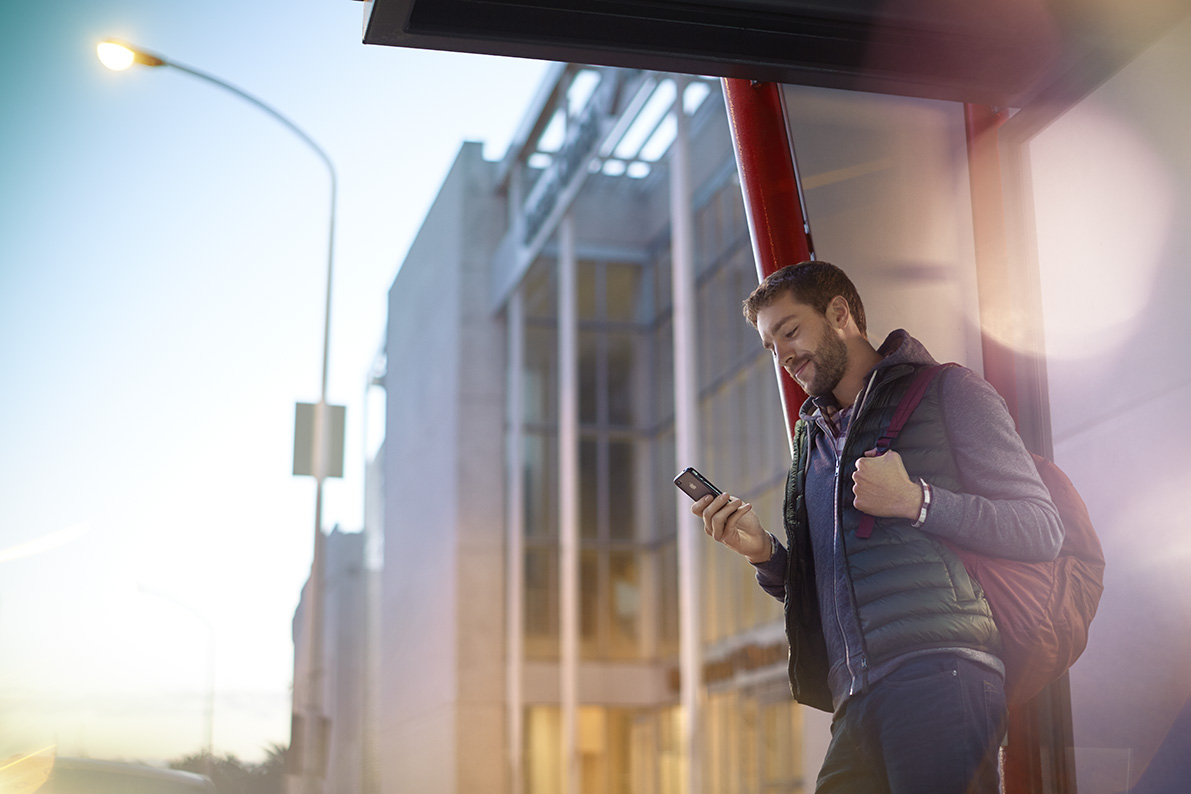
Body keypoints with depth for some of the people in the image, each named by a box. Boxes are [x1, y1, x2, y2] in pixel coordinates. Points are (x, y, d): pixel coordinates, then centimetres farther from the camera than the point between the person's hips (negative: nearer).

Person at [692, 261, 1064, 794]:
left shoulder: (944, 391, 8)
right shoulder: (812, 440, 27)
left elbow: (1042, 528, 0)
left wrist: (916, 502, -11)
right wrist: (765, 554, 7)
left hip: (938, 671, -5)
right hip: (857, 703, 6)